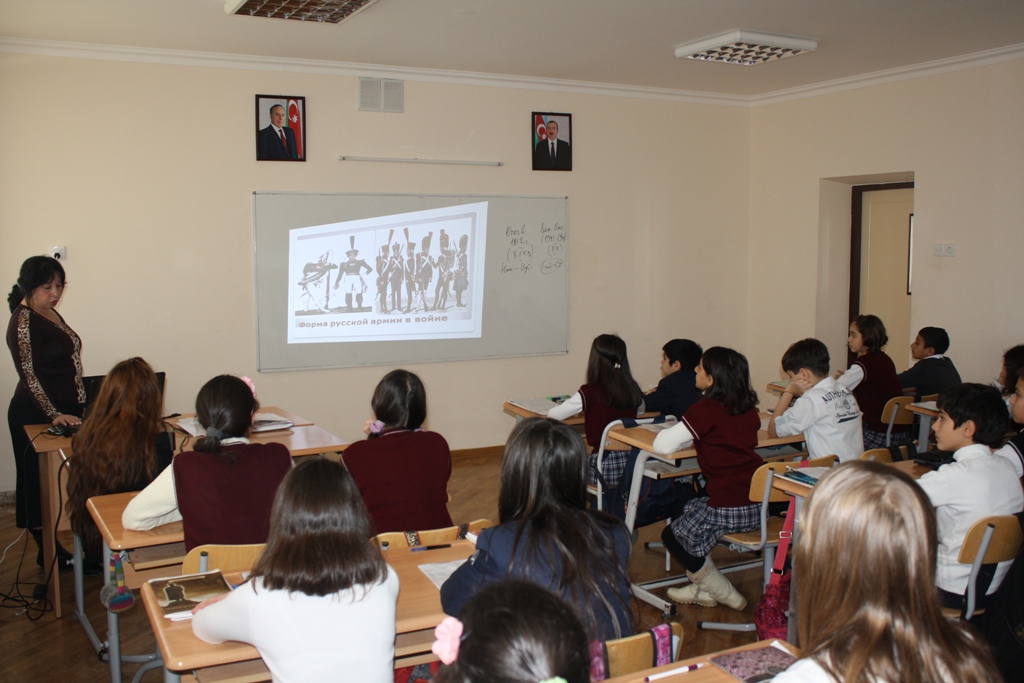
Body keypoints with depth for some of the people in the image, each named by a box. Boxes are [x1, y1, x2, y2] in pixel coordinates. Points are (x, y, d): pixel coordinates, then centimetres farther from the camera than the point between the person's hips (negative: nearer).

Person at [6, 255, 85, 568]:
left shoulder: (50, 313, 12)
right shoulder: (23, 321, -14)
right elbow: (29, 374, -20)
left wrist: (74, 410, 18)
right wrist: (53, 414, -26)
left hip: (64, 412, 9)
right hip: (35, 415, -9)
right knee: (39, 483, 1)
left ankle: (53, 550, 20)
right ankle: (49, 553, 9)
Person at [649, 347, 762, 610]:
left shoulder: (707, 409, -15)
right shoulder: (749, 408, 6)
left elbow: (662, 445, -15)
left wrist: (685, 433, 4)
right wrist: (697, 435, 12)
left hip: (728, 509, -8)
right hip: (760, 504, 8)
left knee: (673, 536, 17)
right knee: (685, 506, 28)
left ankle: (726, 593, 23)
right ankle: (701, 587, 31)